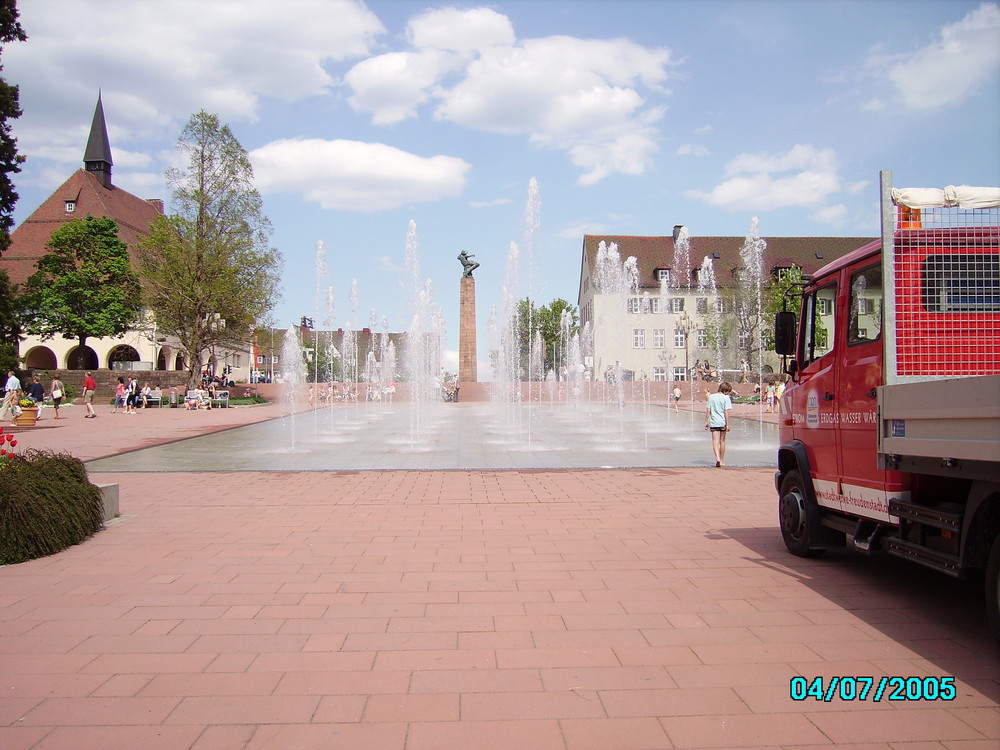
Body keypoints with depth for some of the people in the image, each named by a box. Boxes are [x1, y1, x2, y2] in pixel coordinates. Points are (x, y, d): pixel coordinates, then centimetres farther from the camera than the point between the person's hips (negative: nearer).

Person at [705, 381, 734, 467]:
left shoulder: (711, 397, 5)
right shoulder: (726, 398, -6)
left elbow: (708, 410, 5)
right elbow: (726, 412, -12)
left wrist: (706, 422, 12)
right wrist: (727, 424, -9)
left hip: (713, 422, 1)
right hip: (722, 422, -1)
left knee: (715, 441, -4)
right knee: (722, 441, 12)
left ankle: (717, 457, -26)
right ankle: (721, 461, 19)